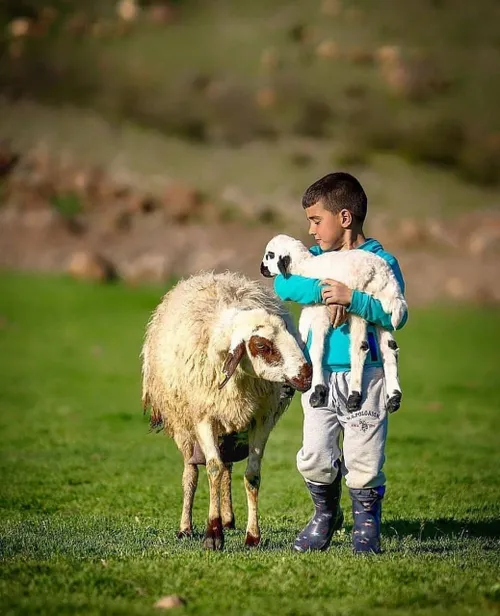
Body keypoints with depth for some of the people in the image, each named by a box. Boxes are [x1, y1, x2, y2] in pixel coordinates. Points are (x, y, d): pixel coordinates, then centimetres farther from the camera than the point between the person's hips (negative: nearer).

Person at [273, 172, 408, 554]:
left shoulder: (381, 261, -3)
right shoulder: (315, 258, 10)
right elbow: (283, 284, -8)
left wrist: (352, 298, -24)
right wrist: (322, 292, -22)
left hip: (365, 375, -4)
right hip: (319, 374, 4)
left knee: (363, 459, 0)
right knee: (315, 457, 3)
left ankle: (367, 524, 18)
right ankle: (325, 515, 25)